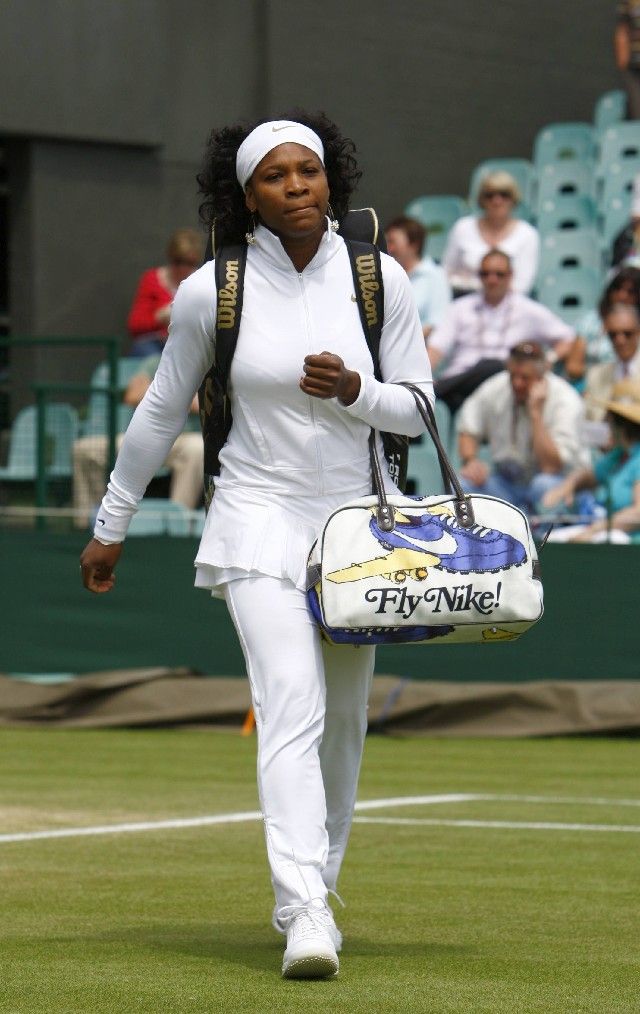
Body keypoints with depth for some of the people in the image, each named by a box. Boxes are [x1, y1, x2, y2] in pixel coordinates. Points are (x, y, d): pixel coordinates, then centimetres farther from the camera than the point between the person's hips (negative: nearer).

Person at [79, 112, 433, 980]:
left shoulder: (381, 281, -2)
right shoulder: (210, 292, -5)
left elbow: (416, 411, 3)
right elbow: (161, 412, 7)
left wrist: (352, 390, -18)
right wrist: (111, 525, 14)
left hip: (358, 518, 3)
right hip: (260, 518, -3)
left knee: (343, 716, 11)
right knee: (291, 706, -19)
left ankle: (314, 879, 32)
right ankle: (305, 917, -30)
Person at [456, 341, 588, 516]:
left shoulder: (565, 400, -18)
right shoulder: (494, 388, -6)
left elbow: (551, 467, -27)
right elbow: (467, 430, 11)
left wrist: (535, 413, -30)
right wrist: (470, 460, -11)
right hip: (506, 481, 4)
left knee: (544, 485, -39)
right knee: (462, 485, -25)